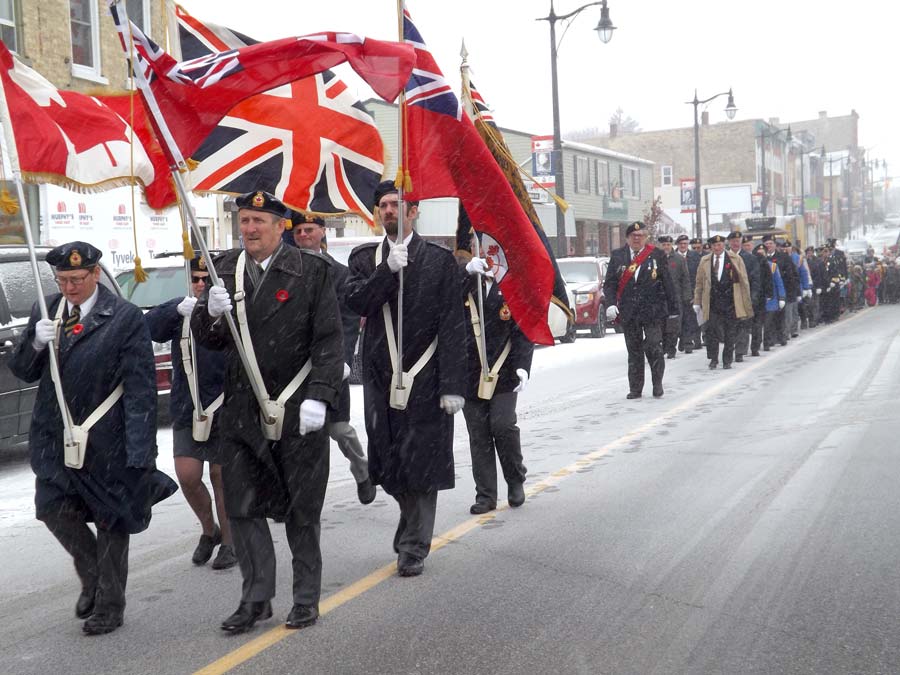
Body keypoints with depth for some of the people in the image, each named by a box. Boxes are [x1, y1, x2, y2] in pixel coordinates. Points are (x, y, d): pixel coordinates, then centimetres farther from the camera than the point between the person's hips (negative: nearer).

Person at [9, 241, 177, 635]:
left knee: (111, 521, 8)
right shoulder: (45, 311, 5)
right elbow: (22, 372, 9)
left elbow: (141, 390, -13)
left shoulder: (125, 318, -11)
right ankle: (92, 576, 28)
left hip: (107, 441, -4)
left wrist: (139, 452, -19)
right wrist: (35, 343, -14)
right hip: (55, 436, 4)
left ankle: (109, 606, 25)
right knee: (52, 509, -1)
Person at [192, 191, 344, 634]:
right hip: (241, 412, 4)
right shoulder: (224, 271, 7)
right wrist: (211, 313, -13)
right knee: (242, 509, 7)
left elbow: (329, 341, -7)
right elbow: (206, 339, 10)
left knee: (302, 512, 8)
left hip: (297, 413, -4)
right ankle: (256, 599, 20)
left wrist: (318, 398, -17)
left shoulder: (311, 271, -4)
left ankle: (306, 598, 23)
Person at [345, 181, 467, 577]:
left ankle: (414, 548, 12)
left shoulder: (439, 260, 0)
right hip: (381, 379, 3)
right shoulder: (364, 258, 11)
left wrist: (453, 385, -11)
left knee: (421, 466, 0)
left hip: (425, 381, -3)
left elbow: (452, 327, -5)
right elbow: (356, 302, -7)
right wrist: (389, 269, -18)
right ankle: (413, 526, 32)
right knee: (389, 463, 9)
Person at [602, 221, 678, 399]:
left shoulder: (657, 255, 3)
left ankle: (657, 383, 11)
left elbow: (668, 283, 5)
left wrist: (673, 308, 4)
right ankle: (635, 389, 15)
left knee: (653, 347, -7)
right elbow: (609, 283, 6)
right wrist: (611, 304, -9)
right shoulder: (617, 256, 7)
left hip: (653, 310, -2)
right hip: (628, 312, 2)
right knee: (634, 351, 7)